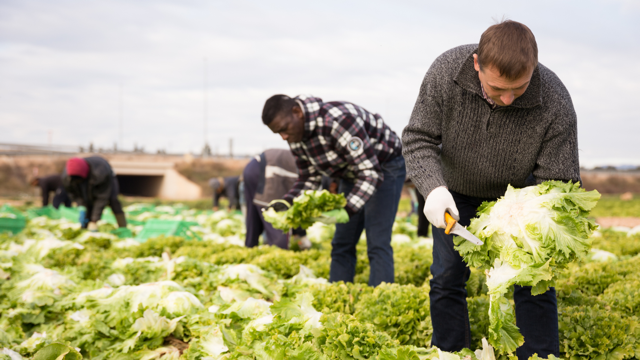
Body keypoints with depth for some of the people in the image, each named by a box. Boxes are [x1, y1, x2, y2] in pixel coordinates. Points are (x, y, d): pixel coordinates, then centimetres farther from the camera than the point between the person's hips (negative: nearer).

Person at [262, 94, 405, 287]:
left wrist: (347, 210, -45)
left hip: (384, 165, -8)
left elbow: (371, 172, -35)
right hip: (351, 172, 8)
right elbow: (309, 177, 2)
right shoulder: (296, 136, -9)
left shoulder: (337, 120, -36)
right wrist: (287, 202, -17)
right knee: (341, 245, 7)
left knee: (377, 244, -15)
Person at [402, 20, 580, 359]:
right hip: (457, 192, 2)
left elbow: (558, 182, -27)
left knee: (533, 284, -6)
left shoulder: (555, 104, -33)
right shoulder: (446, 71, -30)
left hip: (518, 195, -1)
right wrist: (434, 187, -38)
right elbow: (417, 138, -20)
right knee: (446, 280, 4)